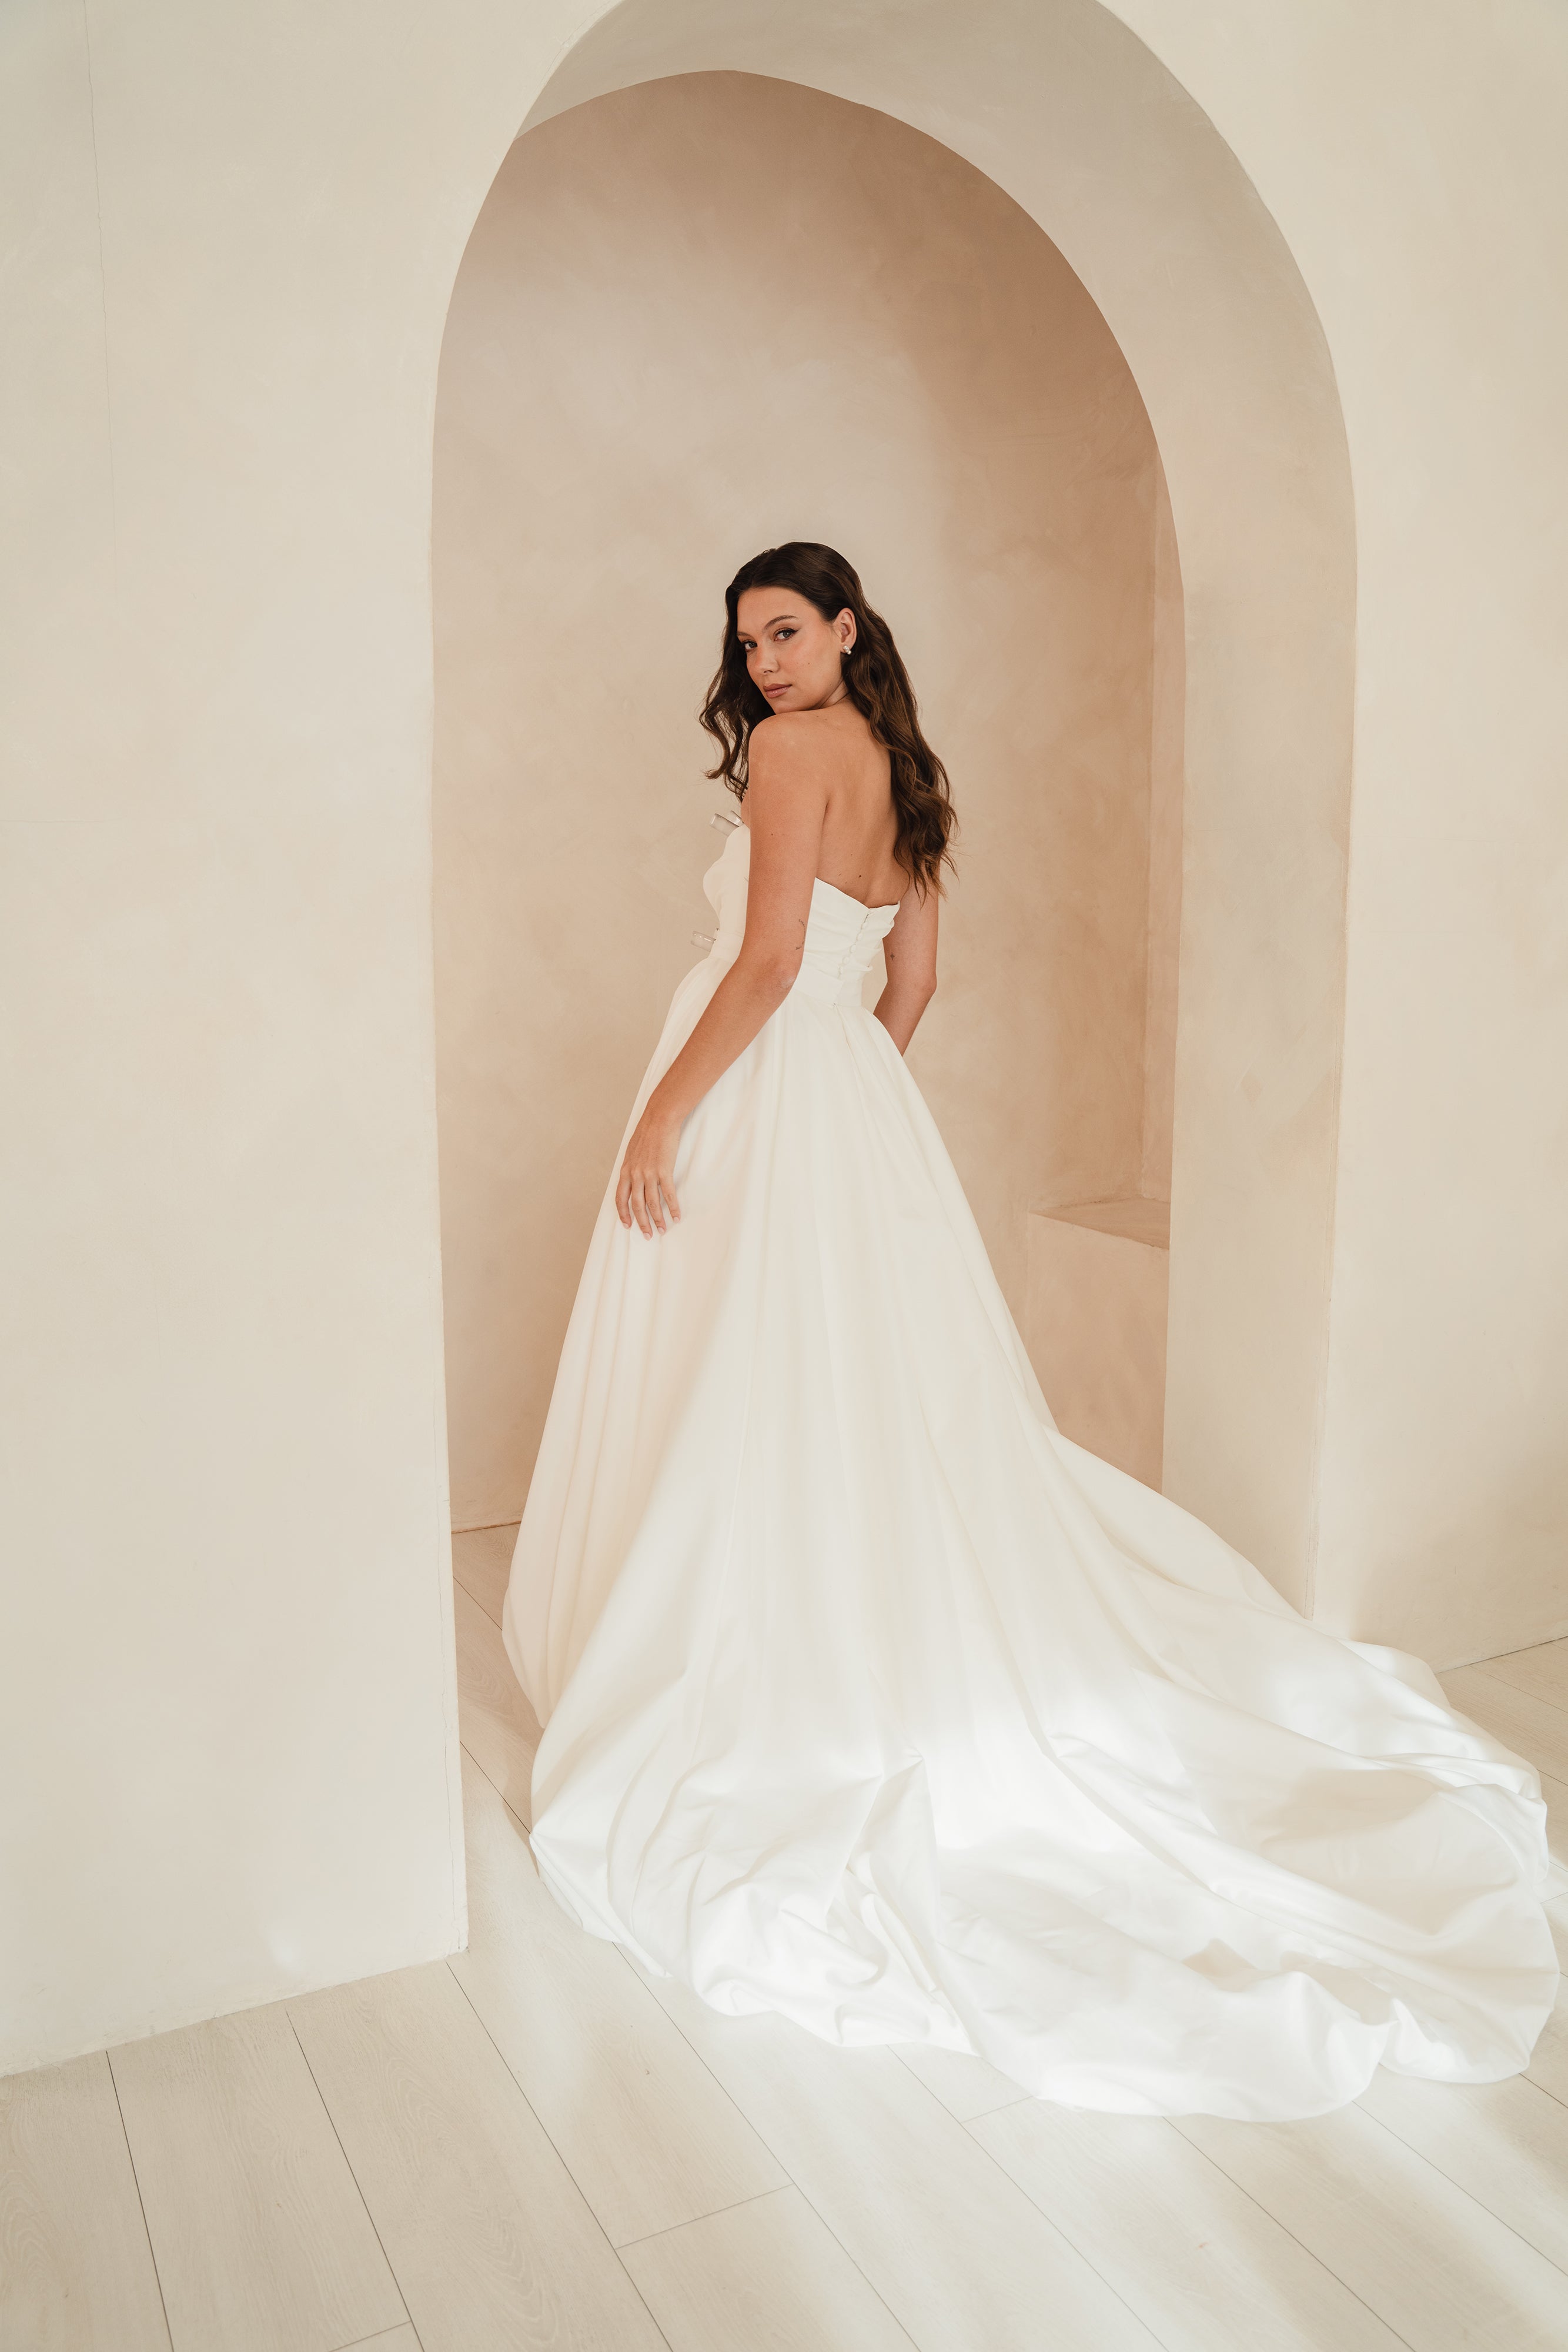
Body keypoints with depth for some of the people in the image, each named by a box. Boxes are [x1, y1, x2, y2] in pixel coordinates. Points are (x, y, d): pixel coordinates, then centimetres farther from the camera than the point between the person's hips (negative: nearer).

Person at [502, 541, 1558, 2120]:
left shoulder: (790, 749, -11)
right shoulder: (897, 770, 15)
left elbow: (770, 960, -20)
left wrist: (662, 1113, -16)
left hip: (759, 1103, -9)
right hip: (854, 1106, 9)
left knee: (752, 1417, 0)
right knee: (881, 1407, 15)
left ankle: (760, 1707, 10)